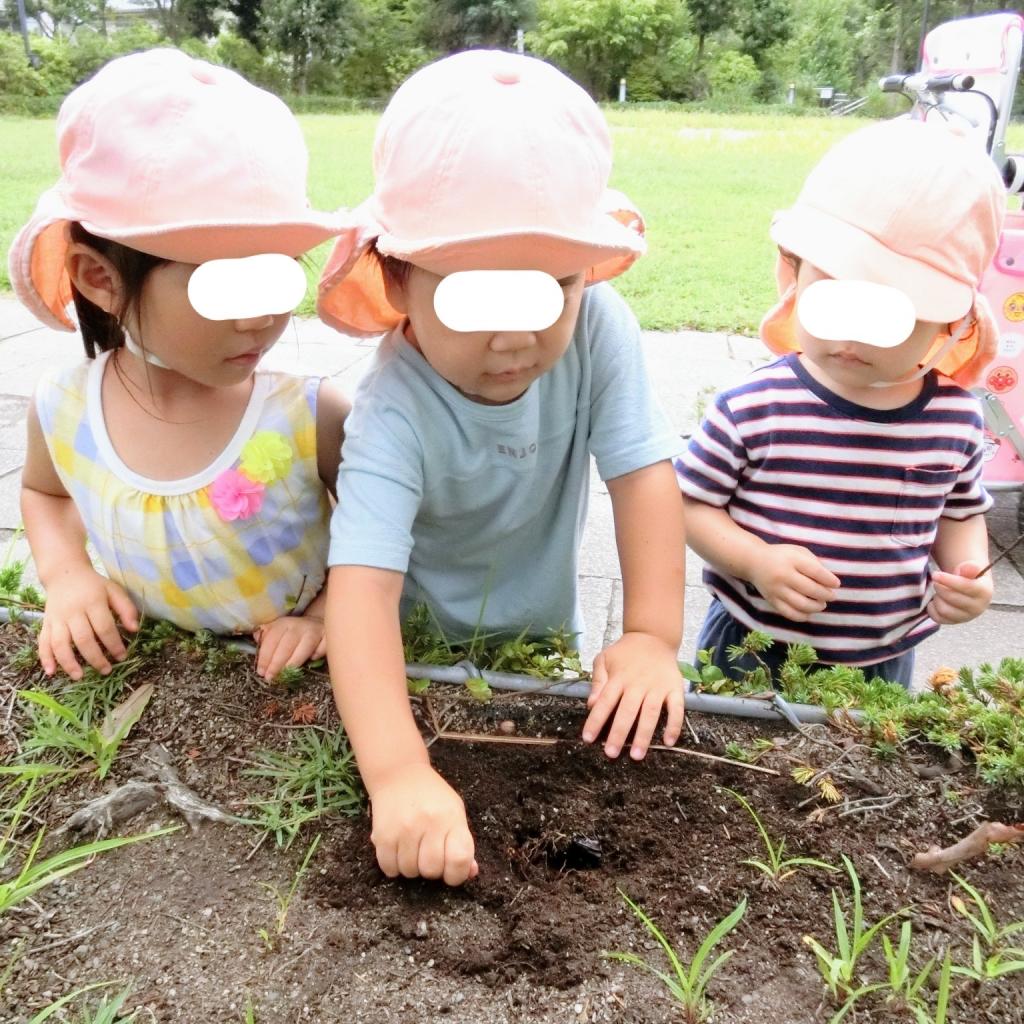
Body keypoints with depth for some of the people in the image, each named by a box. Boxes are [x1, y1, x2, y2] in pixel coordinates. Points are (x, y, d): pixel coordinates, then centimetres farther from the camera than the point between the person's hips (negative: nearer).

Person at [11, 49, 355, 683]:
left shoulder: (311, 417, -19)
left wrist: (327, 610, -17)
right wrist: (65, 573, -3)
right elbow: (45, 492, 14)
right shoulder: (63, 412, -10)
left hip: (291, 677, -3)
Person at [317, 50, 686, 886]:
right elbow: (362, 589, -46)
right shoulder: (396, 415, -37)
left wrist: (652, 636, -30)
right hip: (422, 650, -3)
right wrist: (398, 772, -57)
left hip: (543, 634, 4)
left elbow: (644, 471, -23)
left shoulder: (599, 331, -26)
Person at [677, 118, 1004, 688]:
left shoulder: (957, 419, -7)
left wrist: (968, 569, -9)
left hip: (882, 660, 3)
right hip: (751, 651, -2)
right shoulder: (754, 408, -19)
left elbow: (962, 513, 9)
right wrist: (756, 561, -24)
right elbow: (692, 503, -10)